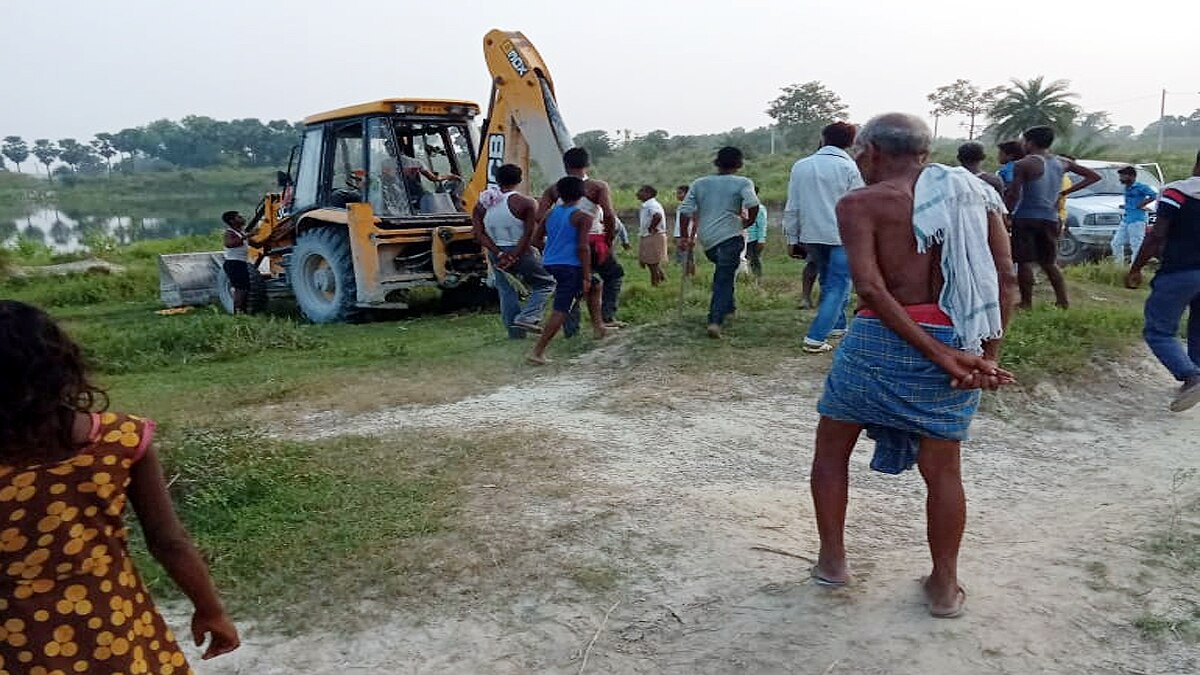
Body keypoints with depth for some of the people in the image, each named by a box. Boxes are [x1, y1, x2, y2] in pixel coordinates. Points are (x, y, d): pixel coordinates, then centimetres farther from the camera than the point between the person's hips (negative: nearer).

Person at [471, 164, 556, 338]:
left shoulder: (482, 204, 4)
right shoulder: (526, 203, -10)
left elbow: (479, 234, -3)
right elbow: (529, 235, -17)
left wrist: (499, 255, -9)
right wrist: (514, 256, -14)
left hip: (496, 255, 5)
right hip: (521, 253, -5)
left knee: (506, 291, 17)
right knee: (546, 283, 9)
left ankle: (514, 330, 18)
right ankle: (527, 317, -7)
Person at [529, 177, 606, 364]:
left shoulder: (550, 213, 10)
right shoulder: (583, 217, -9)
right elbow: (583, 247, -16)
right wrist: (586, 276, -14)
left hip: (550, 264, 8)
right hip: (571, 266, -8)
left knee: (594, 287, 27)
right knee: (561, 311, -6)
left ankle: (598, 327, 31)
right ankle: (538, 352, -11)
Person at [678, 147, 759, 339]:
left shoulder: (699, 184, 14)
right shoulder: (743, 183, 3)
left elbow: (685, 211, 8)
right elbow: (753, 205, -15)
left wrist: (685, 237, 12)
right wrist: (748, 222, 2)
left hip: (706, 239, 5)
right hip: (730, 236, -5)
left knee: (722, 271, 29)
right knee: (724, 279, -4)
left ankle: (728, 306, 33)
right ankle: (715, 321, -17)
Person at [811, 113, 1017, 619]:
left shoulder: (860, 203, -4)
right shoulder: (973, 194, 9)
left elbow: (870, 288, -16)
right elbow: (1004, 276, 0)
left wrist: (940, 355, -15)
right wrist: (988, 353, 1)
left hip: (879, 339, -3)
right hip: (956, 340, 4)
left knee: (831, 448, 18)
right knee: (941, 468, 16)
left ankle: (832, 561, 26)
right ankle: (945, 587, 26)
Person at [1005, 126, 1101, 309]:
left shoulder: (1023, 164, -9)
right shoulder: (1062, 163, 10)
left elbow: (1013, 195, -14)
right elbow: (1094, 176, 16)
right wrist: (1066, 192, 15)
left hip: (1026, 218, -6)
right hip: (1050, 219, 6)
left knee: (1024, 261, 0)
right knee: (1049, 263, 16)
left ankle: (1026, 302, -1)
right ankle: (1063, 300, 13)